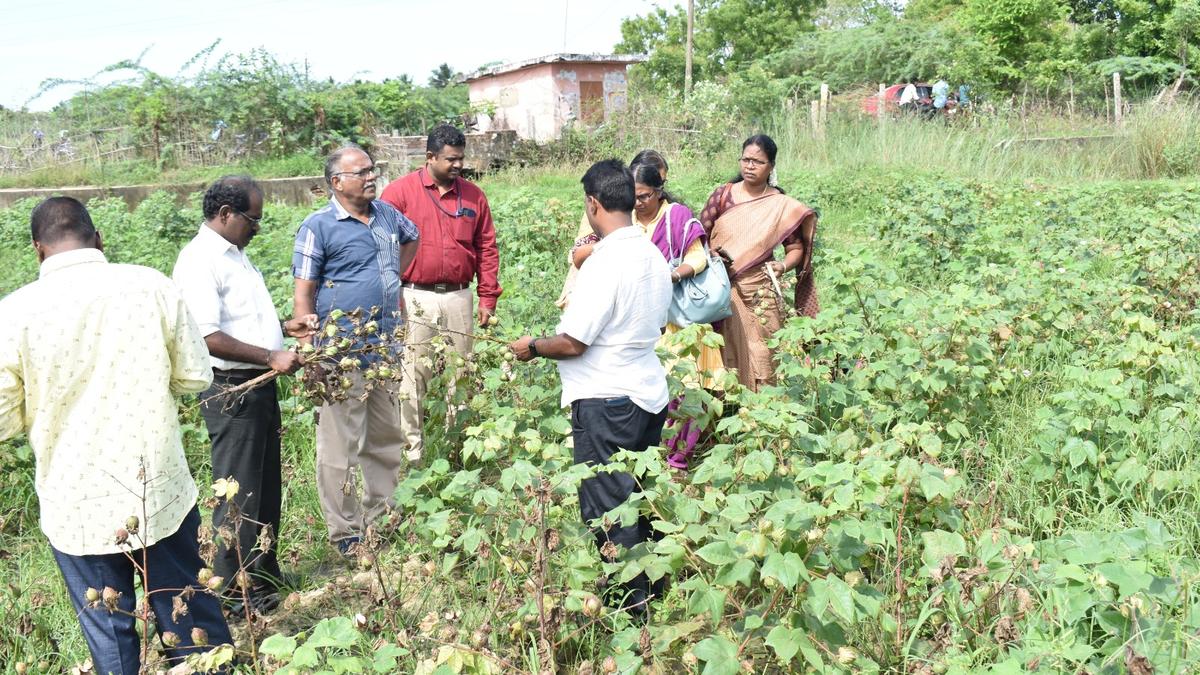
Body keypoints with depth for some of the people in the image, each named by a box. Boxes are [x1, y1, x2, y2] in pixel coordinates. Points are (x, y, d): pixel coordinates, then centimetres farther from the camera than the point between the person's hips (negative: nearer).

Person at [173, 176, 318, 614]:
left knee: (266, 490, 18)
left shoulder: (234, 254, 15)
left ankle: (264, 575, 32)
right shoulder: (200, 261, -17)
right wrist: (271, 357, -22)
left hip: (260, 386, 10)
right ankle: (236, 594, 13)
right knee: (238, 496, 1)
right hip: (231, 391, -10)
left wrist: (286, 327, 12)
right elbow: (208, 337, -25)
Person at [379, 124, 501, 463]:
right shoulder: (400, 192, -2)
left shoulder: (473, 195, 9)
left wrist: (488, 297, 7)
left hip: (459, 297, 3)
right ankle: (412, 448, 9)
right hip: (415, 299, -3)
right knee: (412, 376, 0)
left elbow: (487, 248, 11)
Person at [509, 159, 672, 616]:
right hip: (650, 394, 9)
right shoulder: (654, 256, 5)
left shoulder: (605, 262, -21)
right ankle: (653, 590, 33)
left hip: (607, 402, -9)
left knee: (608, 513, 4)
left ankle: (630, 607, 13)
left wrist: (533, 348, -2)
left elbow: (572, 343, -20)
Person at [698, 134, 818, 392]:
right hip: (723, 291, 1)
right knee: (726, 355, 3)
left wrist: (783, 265, -13)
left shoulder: (782, 206, 2)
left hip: (760, 293, -1)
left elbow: (796, 248, 7)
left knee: (761, 357, 0)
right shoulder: (722, 195, 3)